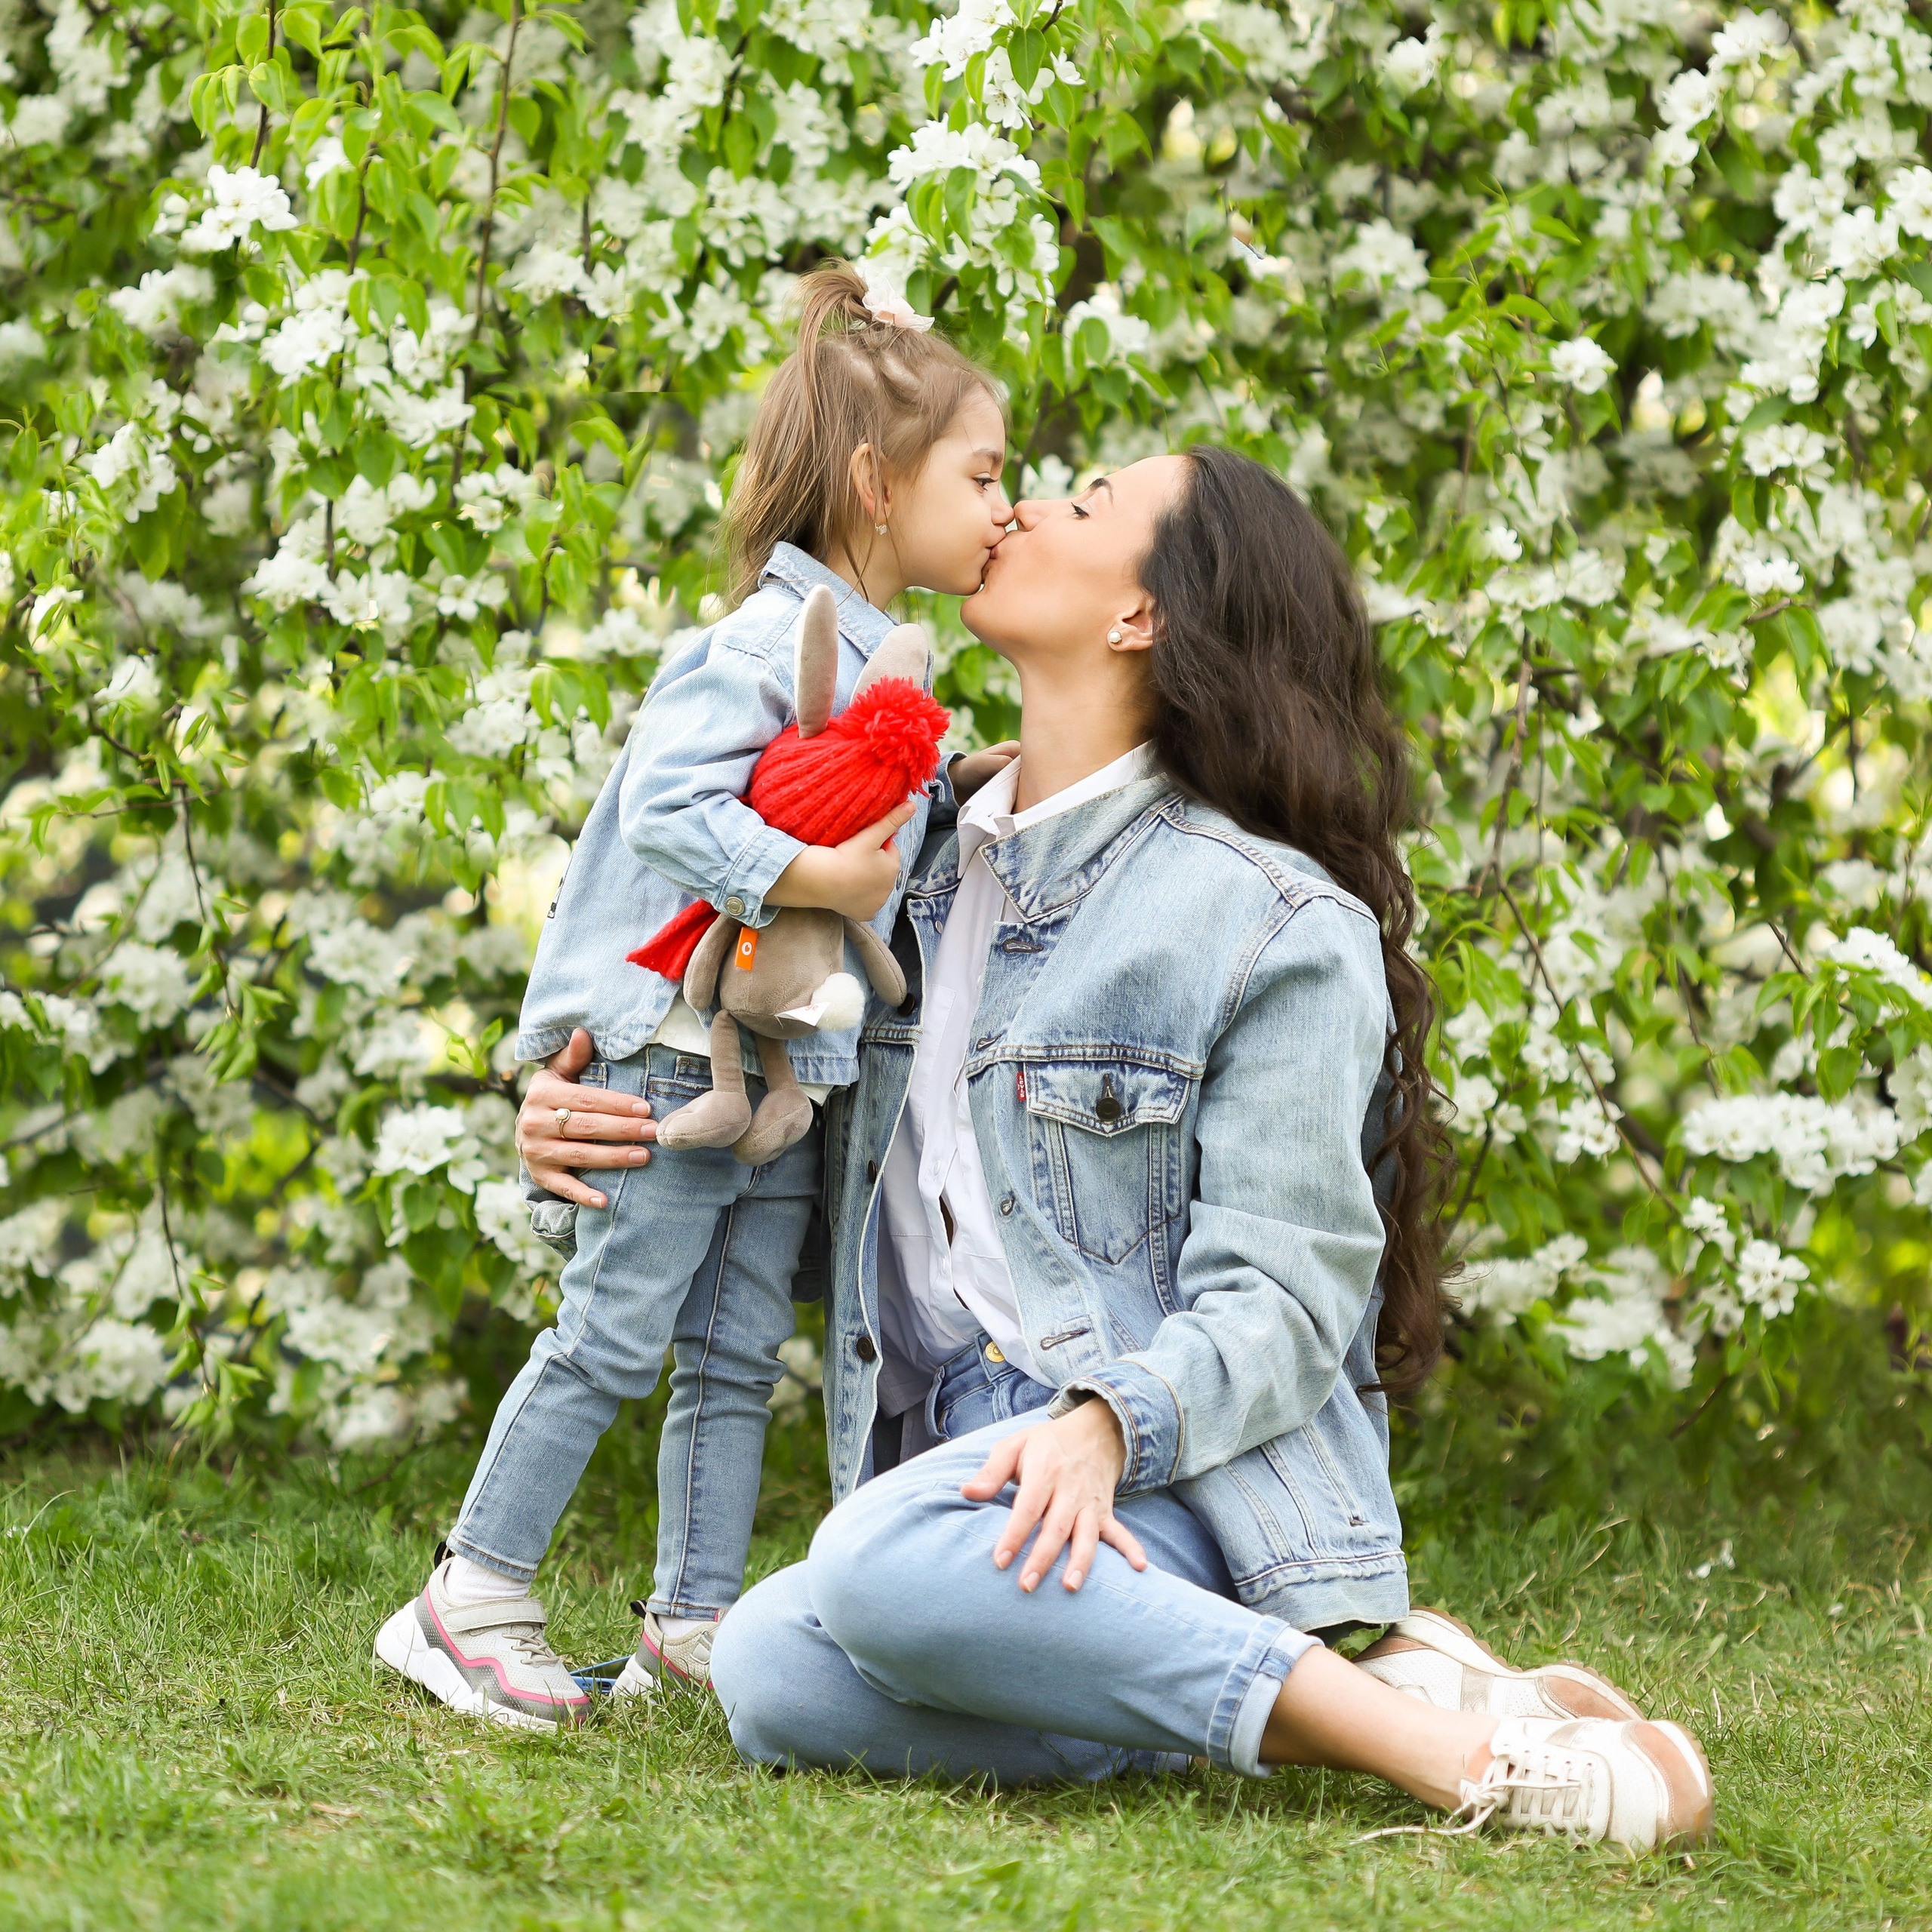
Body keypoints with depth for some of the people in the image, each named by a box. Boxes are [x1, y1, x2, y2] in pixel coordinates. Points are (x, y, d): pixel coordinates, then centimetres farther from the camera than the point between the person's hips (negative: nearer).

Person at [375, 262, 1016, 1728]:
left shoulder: (879, 653, 14)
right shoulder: (775, 637, -17)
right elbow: (669, 804, -25)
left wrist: (961, 791, 13)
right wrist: (814, 876, -29)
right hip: (676, 1044, -9)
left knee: (740, 1353, 10)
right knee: (616, 1335, -5)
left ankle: (697, 1617, 16)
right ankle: (468, 1602, 3)